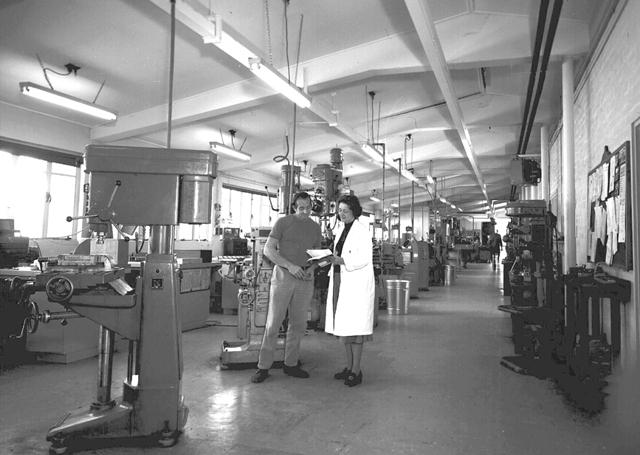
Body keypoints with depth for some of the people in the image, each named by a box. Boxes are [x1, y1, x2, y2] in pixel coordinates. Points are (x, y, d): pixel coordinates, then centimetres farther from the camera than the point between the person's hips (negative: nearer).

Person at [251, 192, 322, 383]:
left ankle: (291, 364, 21)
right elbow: (268, 249, -6)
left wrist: (311, 269, -2)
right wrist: (289, 266, -17)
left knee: (298, 324, 9)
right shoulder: (283, 222, -1)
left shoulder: (315, 227, 12)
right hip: (283, 276, -4)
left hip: (305, 280, 4)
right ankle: (263, 367, 6)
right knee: (273, 323, -3)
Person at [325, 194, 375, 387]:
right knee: (342, 326, 9)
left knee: (354, 327, -6)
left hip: (357, 283, -8)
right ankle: (349, 366, 19)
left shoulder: (362, 229, -8)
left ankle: (356, 371, 2)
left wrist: (338, 260, -23)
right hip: (339, 281, 8)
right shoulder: (340, 229, 16)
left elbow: (364, 258, -16)